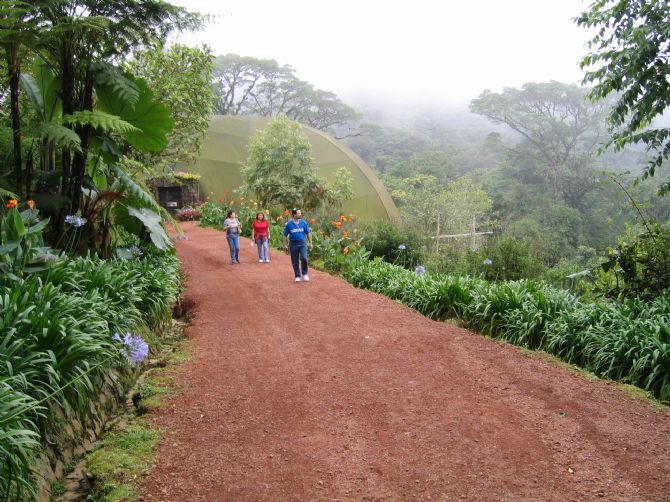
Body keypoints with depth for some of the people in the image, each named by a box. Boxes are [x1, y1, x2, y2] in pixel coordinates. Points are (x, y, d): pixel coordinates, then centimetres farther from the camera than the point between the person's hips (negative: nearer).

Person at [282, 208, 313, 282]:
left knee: (304, 258, -15)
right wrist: (285, 245, 1)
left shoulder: (303, 222, 2)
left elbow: (308, 233, 9)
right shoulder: (289, 224, -3)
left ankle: (304, 274, 6)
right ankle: (297, 276, 18)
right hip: (293, 244, 0)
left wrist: (310, 243, 9)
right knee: (295, 262, 5)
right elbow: (285, 235, 3)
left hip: (302, 243, 0)